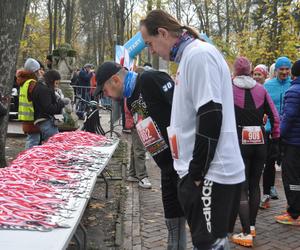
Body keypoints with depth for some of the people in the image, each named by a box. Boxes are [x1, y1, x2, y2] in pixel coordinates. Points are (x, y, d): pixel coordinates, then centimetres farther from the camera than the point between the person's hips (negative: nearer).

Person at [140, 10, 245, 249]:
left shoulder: (199, 54, -14)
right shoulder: (189, 56, 15)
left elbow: (211, 118, -22)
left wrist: (197, 173, -16)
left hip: (211, 175, -9)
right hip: (206, 172, 9)